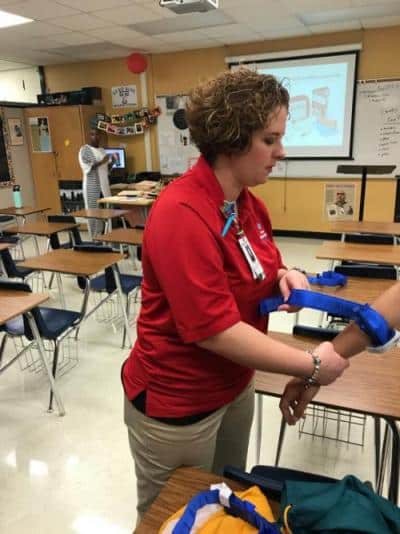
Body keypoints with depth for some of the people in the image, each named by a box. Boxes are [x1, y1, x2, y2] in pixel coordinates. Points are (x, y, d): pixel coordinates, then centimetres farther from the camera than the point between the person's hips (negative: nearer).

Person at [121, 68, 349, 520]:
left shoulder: (247, 202, -1)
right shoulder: (181, 214, -28)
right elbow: (214, 330, -30)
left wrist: (284, 275, -9)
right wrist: (312, 366, -21)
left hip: (233, 386, 8)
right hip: (177, 404, -7)